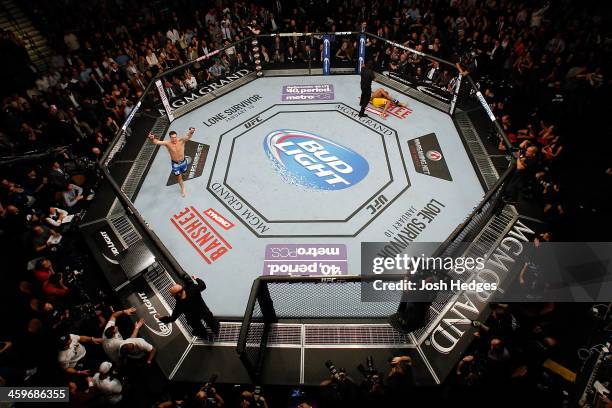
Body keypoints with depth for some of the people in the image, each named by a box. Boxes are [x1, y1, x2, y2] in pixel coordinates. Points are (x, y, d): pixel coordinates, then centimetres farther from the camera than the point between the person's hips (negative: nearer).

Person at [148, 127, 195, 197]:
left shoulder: (181, 141, -27)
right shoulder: (167, 143, -24)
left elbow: (188, 137, -45)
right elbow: (157, 142, -34)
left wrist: (191, 132, -68)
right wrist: (152, 139, -58)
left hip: (183, 161, 1)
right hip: (175, 163, -1)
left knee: (183, 172, 30)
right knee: (179, 176, 11)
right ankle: (183, 188, 37)